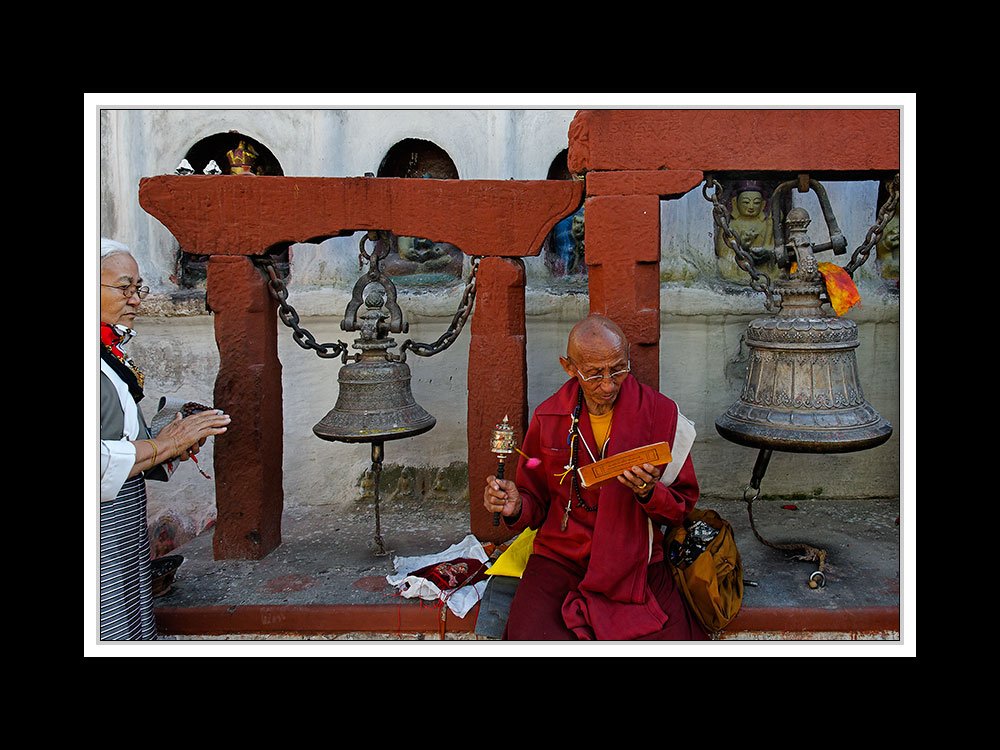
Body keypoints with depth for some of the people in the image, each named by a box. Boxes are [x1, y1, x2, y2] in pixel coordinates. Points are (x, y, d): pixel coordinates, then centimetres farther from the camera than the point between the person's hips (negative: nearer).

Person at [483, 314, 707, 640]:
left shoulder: (660, 412, -2)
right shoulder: (548, 418, 1)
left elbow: (682, 507, 5)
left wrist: (649, 492, -17)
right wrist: (516, 507, -12)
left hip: (636, 560, 0)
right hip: (559, 559, 0)